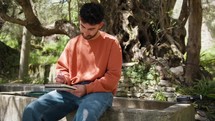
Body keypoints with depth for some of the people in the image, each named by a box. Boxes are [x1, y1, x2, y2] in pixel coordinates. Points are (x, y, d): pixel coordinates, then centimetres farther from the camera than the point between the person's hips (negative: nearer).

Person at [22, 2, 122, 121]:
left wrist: (87, 88, -15)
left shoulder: (111, 43, 1)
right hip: (72, 91, 5)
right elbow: (62, 67, 21)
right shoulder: (73, 42, 15)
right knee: (31, 111, -18)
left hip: (99, 92, -4)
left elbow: (113, 76, -4)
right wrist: (63, 78, -3)